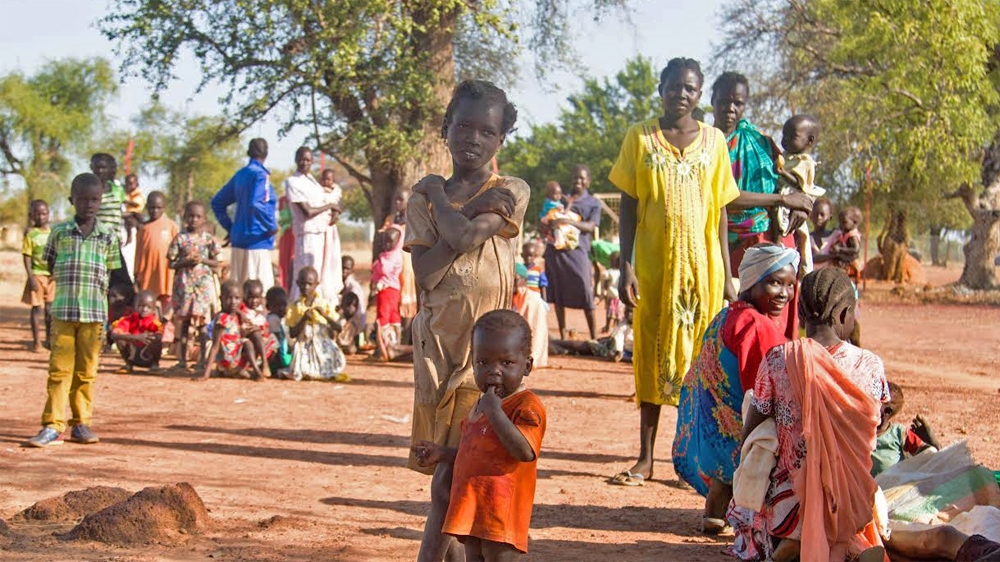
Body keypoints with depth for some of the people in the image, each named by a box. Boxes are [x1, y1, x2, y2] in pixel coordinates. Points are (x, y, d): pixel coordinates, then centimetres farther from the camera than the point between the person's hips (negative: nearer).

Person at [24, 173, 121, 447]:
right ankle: (53, 425, -3)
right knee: (59, 368, -4)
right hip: (63, 310, -1)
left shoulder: (108, 236, 7)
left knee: (86, 371, 6)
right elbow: (50, 266, 14)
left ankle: (81, 423, 14)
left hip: (95, 312, 1)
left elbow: (112, 272, 12)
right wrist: (67, 281, 6)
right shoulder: (59, 232, 5)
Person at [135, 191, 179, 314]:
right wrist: (137, 276, 8)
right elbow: (138, 254, 10)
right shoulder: (144, 228, 8)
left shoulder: (172, 226, 3)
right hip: (147, 276, 2)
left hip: (165, 275, -2)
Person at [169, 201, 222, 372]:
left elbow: (216, 263, 5)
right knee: (184, 322, 5)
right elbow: (171, 263, 2)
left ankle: (202, 358, 4)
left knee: (202, 322, -1)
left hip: (204, 283, 0)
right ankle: (182, 358, 10)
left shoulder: (209, 239, 4)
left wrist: (203, 260, -12)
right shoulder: (180, 239, 2)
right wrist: (185, 262, -15)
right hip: (184, 283, 0)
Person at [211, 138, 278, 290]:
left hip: (239, 239, 8)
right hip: (257, 240, -8)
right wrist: (272, 226, -14)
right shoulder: (260, 175, -10)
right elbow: (256, 204, -26)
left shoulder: (240, 175, 13)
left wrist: (229, 227, 19)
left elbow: (217, 202, 18)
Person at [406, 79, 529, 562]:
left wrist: (439, 193, -1)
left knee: (452, 478, -7)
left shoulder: (511, 192, 1)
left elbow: (463, 236, -17)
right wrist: (470, 210, -10)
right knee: (448, 469, 6)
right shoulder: (424, 197, 8)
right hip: (438, 341, 3)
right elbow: (425, 274, -5)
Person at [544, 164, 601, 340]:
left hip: (577, 251, -3)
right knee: (558, 294, 3)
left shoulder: (593, 203, 11)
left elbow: (591, 226, -5)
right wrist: (549, 224, -5)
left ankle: (594, 336, -1)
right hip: (555, 249, 3)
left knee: (585, 292, -9)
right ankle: (562, 335, 10)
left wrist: (568, 221, -19)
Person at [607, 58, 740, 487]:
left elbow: (720, 211, 7)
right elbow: (628, 206, 3)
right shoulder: (640, 137, 3)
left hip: (701, 263, 1)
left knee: (698, 357, 1)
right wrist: (627, 266, -6)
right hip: (653, 262, 0)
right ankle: (645, 458, 10)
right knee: (652, 355, 4)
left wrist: (727, 276, 3)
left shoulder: (713, 141, 6)